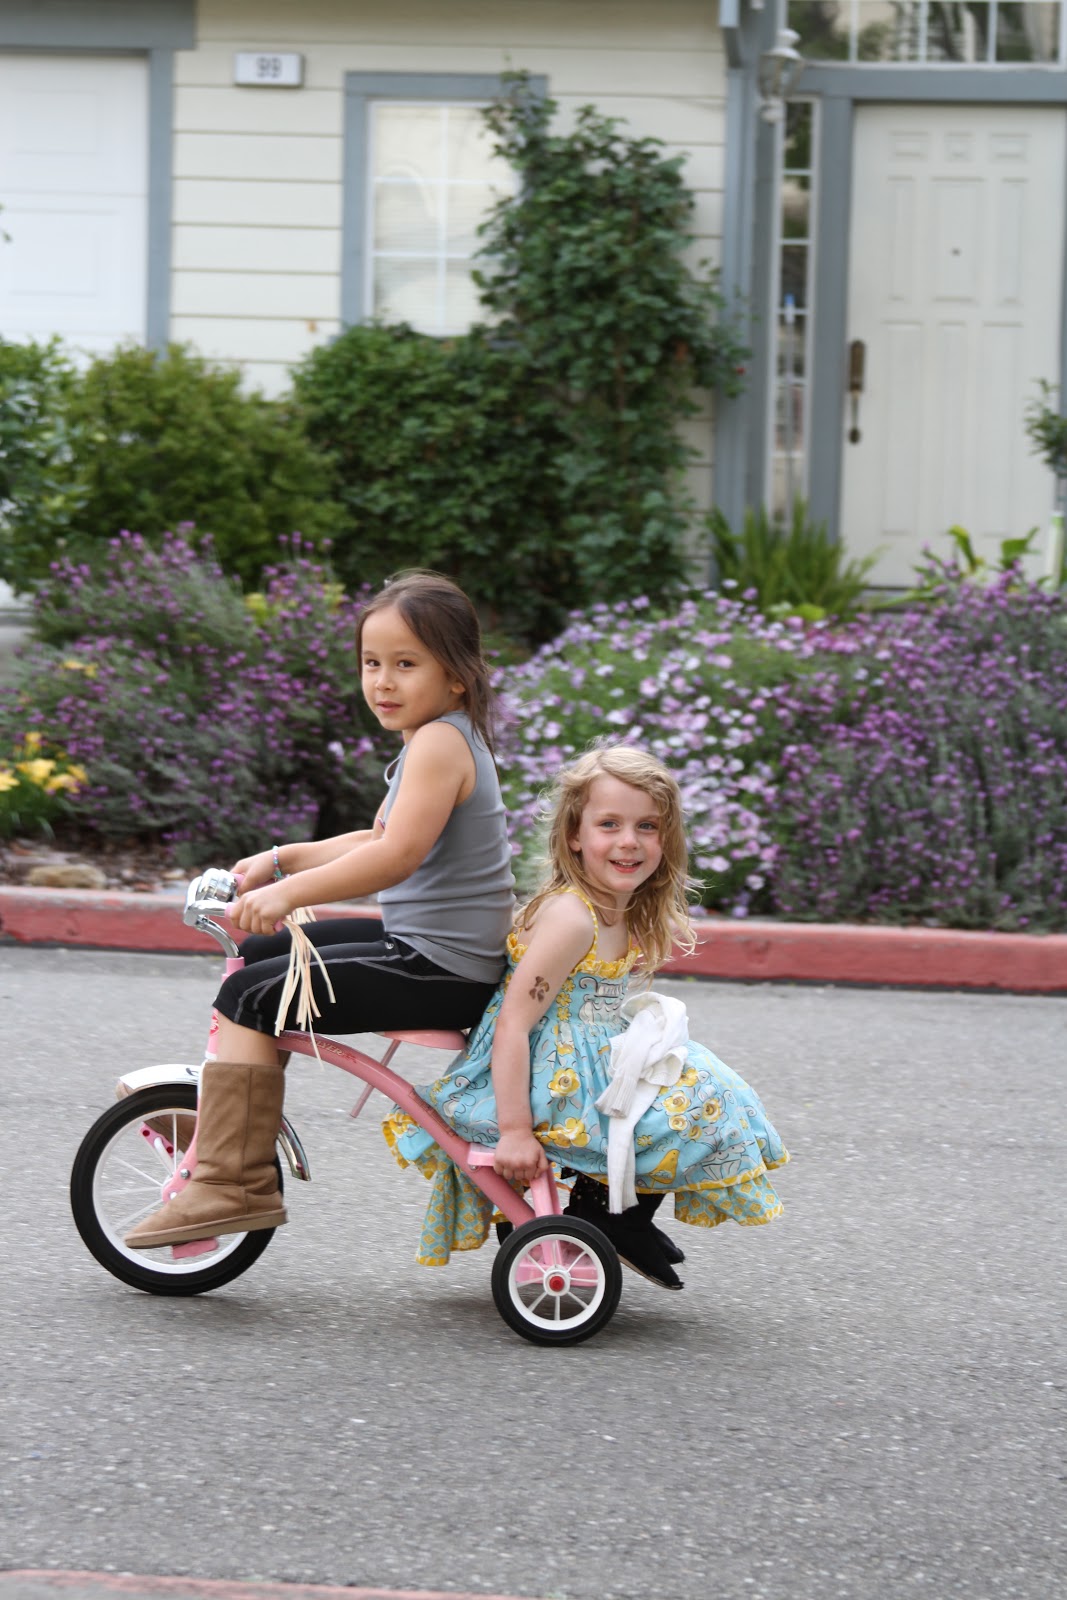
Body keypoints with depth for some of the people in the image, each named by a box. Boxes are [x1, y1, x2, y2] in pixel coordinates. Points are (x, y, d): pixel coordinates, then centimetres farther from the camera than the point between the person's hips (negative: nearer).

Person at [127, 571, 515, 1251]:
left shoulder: (439, 743, -19)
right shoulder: (445, 740, 14)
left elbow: (398, 855, -31)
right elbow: (377, 841, 22)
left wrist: (288, 892, -33)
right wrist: (282, 858, 14)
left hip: (441, 969, -11)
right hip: (426, 945, 11)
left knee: (249, 997, -12)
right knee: (262, 953, 21)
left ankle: (234, 1184, -12)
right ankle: (230, 1113, 29)